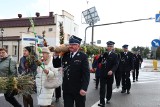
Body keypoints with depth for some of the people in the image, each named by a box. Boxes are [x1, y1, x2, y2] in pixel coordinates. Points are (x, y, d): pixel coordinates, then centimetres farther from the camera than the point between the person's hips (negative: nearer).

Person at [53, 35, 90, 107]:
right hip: (67, 89, 3)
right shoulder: (65, 55, 4)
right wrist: (55, 55, -7)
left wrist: (84, 88, -21)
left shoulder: (83, 56, -10)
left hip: (79, 90, -3)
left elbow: (86, 73, -15)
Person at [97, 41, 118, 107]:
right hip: (102, 74, 1)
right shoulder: (104, 54, 9)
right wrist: (101, 56, -14)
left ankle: (108, 99, 36)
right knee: (102, 88, -4)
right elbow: (98, 61, 3)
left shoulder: (114, 55, -1)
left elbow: (116, 65, -10)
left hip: (110, 74, -1)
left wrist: (112, 70, -28)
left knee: (109, 87, 14)